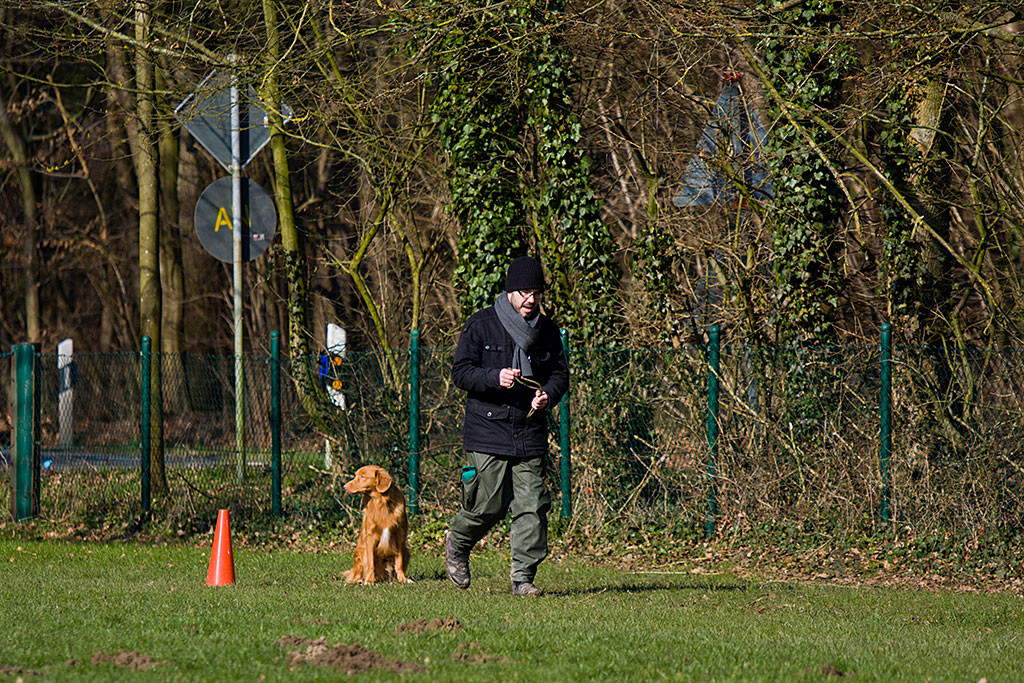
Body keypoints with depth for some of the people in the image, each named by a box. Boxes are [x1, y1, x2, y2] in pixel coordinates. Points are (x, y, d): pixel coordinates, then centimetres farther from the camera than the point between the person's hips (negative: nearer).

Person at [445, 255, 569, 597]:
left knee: (532, 507, -6)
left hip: (531, 434, 4)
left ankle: (523, 577, -1)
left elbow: (560, 373, 18)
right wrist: (495, 377, -20)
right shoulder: (480, 325, -1)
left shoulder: (547, 330, 11)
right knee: (489, 506, -3)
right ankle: (457, 543, 27)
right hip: (488, 432, -3)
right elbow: (460, 372, -4)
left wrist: (549, 395, -4)